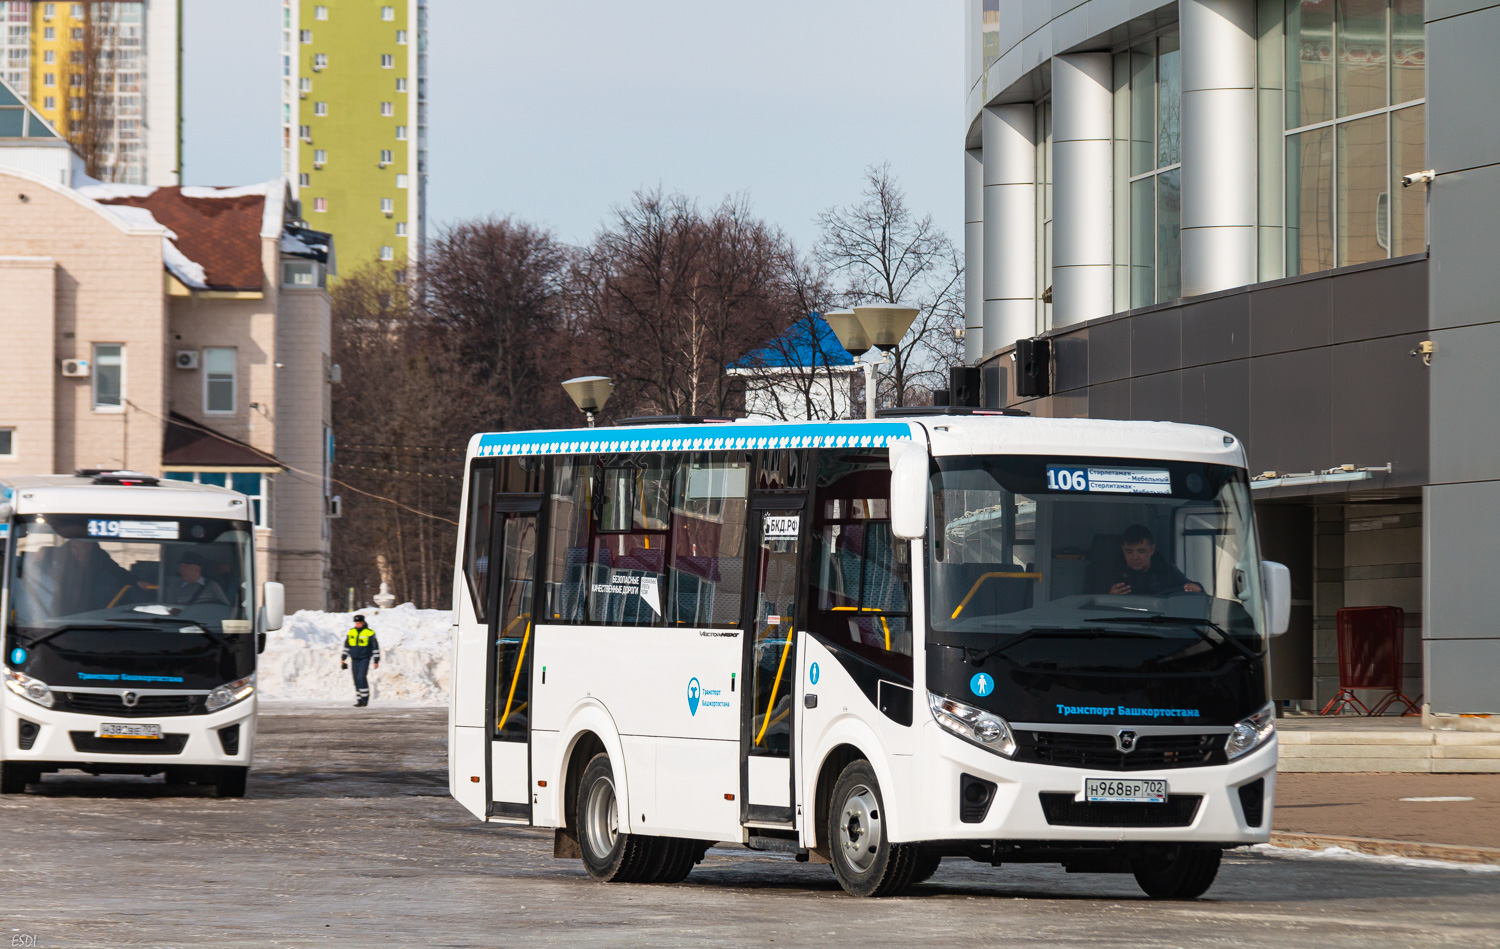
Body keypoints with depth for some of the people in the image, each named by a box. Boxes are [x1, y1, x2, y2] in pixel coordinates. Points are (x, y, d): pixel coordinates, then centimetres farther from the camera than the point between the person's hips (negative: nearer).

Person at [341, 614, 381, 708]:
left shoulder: (369, 633, -7)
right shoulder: (351, 632, 6)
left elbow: (375, 647, -2)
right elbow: (346, 646, 16)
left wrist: (376, 661, -2)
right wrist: (343, 658, 13)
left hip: (365, 659, -5)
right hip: (354, 659, 5)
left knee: (361, 677, -17)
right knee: (356, 680, 3)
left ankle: (365, 698, -8)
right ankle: (359, 700, 9)